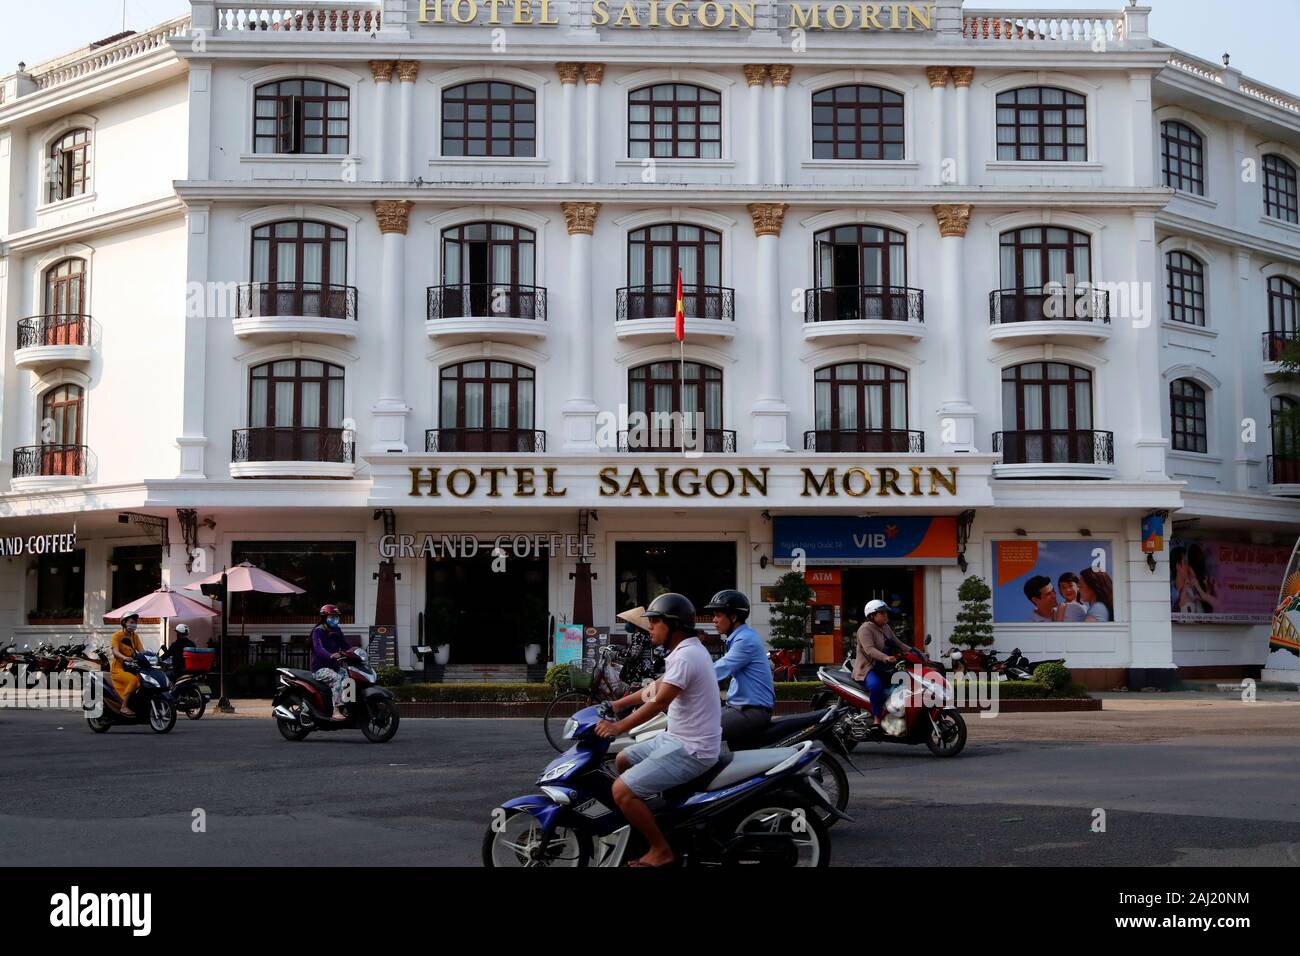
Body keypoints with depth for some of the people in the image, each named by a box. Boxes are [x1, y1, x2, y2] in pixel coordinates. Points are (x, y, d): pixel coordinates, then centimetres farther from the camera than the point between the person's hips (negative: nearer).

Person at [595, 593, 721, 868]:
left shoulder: (686, 655, -21)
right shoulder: (687, 650, 12)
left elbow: (659, 702, -25)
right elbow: (658, 686, 21)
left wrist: (618, 727, -19)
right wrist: (616, 704, 19)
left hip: (690, 751, -11)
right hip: (676, 739, 11)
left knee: (622, 790, -17)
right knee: (622, 761, 22)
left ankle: (661, 850, -5)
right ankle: (644, 824, 31)